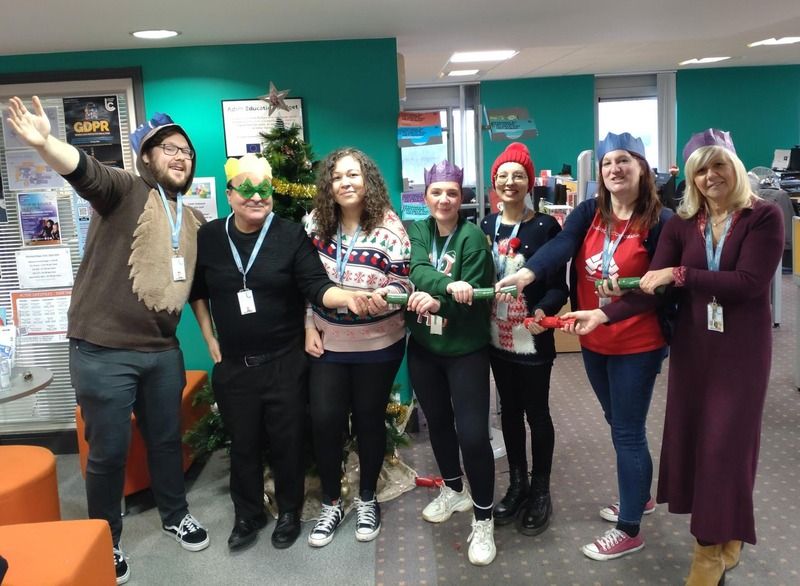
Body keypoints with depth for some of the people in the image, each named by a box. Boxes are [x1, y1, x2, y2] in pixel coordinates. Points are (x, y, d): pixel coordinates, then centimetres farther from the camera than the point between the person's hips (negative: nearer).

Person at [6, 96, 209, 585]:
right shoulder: (125, 191, -8)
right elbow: (84, 170, -29)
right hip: (103, 351, -5)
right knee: (109, 452, 6)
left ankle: (176, 516, 41)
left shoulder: (195, 221, 12)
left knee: (168, 440, 19)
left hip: (163, 352, 6)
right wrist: (46, 143, -48)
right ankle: (105, 543, 27)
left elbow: (198, 284, 22)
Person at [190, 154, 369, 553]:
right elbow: (196, 290, 13)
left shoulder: (291, 235, -7)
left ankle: (289, 512, 31)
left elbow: (316, 287, -14)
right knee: (243, 443, 15)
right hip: (232, 365, 2)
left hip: (284, 363, -2)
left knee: (287, 441, 9)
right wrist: (210, 340, 8)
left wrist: (347, 296, -35)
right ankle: (247, 515, 35)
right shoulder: (209, 237, 0)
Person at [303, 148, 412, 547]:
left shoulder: (389, 227, -13)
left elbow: (403, 283, -10)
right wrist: (309, 327, 2)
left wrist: (385, 297, -32)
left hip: (377, 345, -2)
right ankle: (331, 503, 23)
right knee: (325, 421, 3)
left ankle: (367, 499, 32)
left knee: (369, 420, 11)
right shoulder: (316, 222, -2)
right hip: (328, 343, 3)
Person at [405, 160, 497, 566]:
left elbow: (471, 297, -18)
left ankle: (483, 519, 10)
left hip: (465, 348, -5)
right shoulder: (416, 231, 2)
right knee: (437, 421, 18)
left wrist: (437, 302, -34)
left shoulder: (472, 236, -11)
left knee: (472, 433, -8)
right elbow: (418, 272, -18)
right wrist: (449, 285, -37)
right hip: (423, 346, 5)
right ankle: (453, 491, 41)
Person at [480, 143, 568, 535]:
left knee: (537, 412, 8)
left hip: (533, 339, -4)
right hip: (497, 338, 4)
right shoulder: (485, 227, 4)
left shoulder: (545, 226, -9)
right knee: (509, 410, 15)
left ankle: (540, 491, 25)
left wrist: (543, 310, -29)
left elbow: (559, 285, -11)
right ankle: (517, 485, 31)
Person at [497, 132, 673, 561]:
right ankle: (639, 497, 44)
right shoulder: (589, 212, -2)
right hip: (594, 341, 5)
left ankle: (629, 531, 18)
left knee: (627, 433, 3)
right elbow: (559, 247, -21)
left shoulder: (659, 220, -13)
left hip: (637, 345, -5)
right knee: (620, 426, 21)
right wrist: (527, 273, -39)